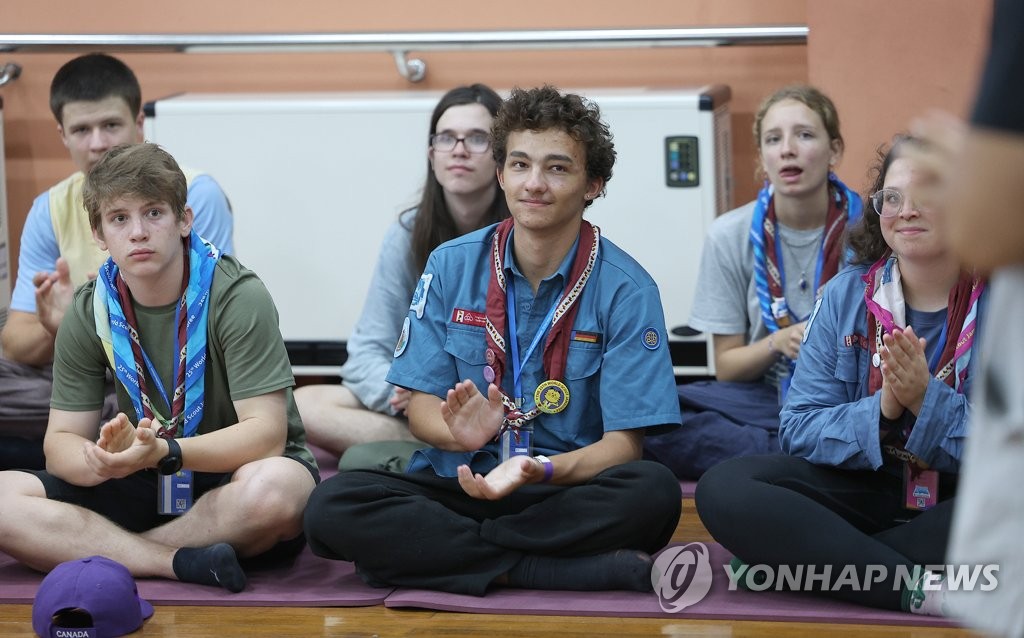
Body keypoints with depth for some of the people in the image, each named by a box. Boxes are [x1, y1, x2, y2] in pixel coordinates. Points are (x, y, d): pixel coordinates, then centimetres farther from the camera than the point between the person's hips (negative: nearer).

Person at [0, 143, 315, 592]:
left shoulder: (237, 297, -13)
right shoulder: (90, 312, -1)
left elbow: (266, 433, -19)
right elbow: (61, 441, -2)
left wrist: (163, 452, -35)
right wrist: (101, 460, -28)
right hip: (139, 488, 3)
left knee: (274, 488, -40)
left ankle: (95, 548, -19)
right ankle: (181, 561, -26)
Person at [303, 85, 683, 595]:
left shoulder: (625, 289, -3)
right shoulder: (451, 266, 5)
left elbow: (623, 442, -8)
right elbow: (422, 408, 5)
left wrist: (540, 470, -29)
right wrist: (460, 433, -21)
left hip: (568, 492, -2)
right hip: (458, 484, 2)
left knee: (653, 491, -35)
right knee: (333, 505, -27)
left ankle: (421, 554, -27)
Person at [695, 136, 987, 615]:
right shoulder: (846, 294, 4)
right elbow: (799, 430, -2)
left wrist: (925, 399, -22)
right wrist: (882, 411, -20)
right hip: (866, 492, 3)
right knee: (723, 487, -21)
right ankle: (924, 590, -29)